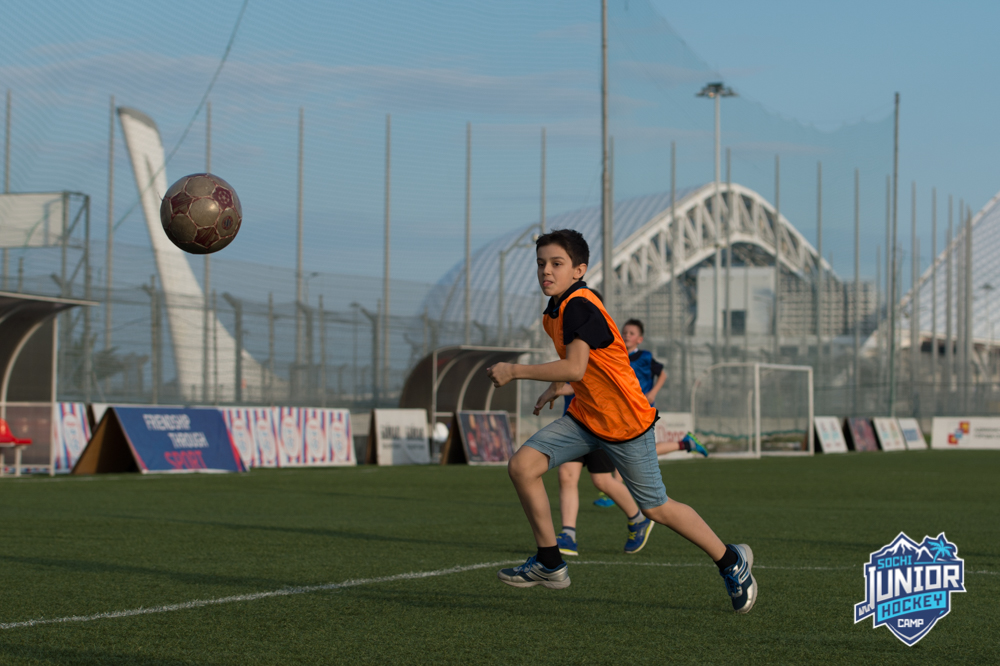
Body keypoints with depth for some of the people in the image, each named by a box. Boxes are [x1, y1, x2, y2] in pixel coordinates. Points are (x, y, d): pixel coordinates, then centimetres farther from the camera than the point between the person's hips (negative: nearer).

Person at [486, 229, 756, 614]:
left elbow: (575, 368, -34)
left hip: (626, 423, -8)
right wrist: (554, 388, 22)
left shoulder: (580, 307, -23)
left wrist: (514, 372, -28)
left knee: (655, 508, 3)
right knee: (522, 465, -9)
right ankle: (550, 564, 1)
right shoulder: (555, 311, 6)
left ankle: (731, 562, 24)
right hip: (585, 418, 8)